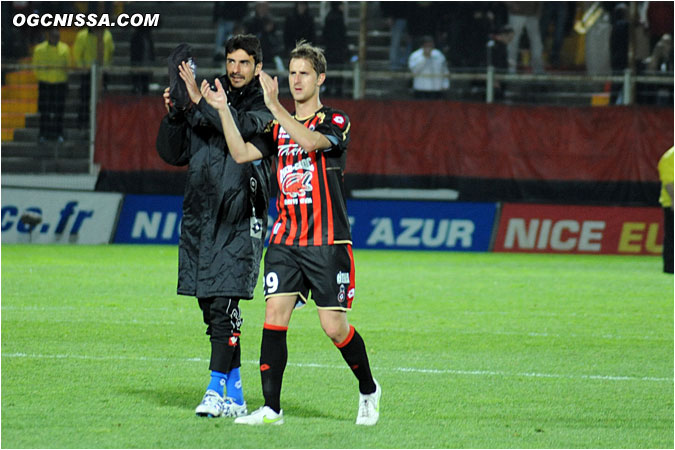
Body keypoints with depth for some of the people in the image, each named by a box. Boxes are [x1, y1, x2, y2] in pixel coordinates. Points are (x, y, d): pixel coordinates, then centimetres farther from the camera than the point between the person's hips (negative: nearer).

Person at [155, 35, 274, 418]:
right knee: (210, 305, 6)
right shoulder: (209, 101, 15)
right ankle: (235, 393, 14)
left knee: (224, 303, -15)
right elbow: (173, 154, 14)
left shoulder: (263, 107, 1)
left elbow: (242, 129, -21)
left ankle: (218, 390, -16)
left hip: (241, 221, -6)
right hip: (201, 218, 6)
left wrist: (200, 101, -23)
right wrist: (173, 115, -3)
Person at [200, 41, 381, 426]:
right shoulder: (279, 127, 15)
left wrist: (275, 105, -32)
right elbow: (242, 153, 2)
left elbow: (310, 141, -24)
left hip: (328, 243, -4)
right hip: (285, 242, 4)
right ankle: (271, 408, -7)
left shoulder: (335, 122, -2)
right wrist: (223, 109, -8)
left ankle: (369, 390, 21)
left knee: (334, 326, -4)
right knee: (275, 315, -9)